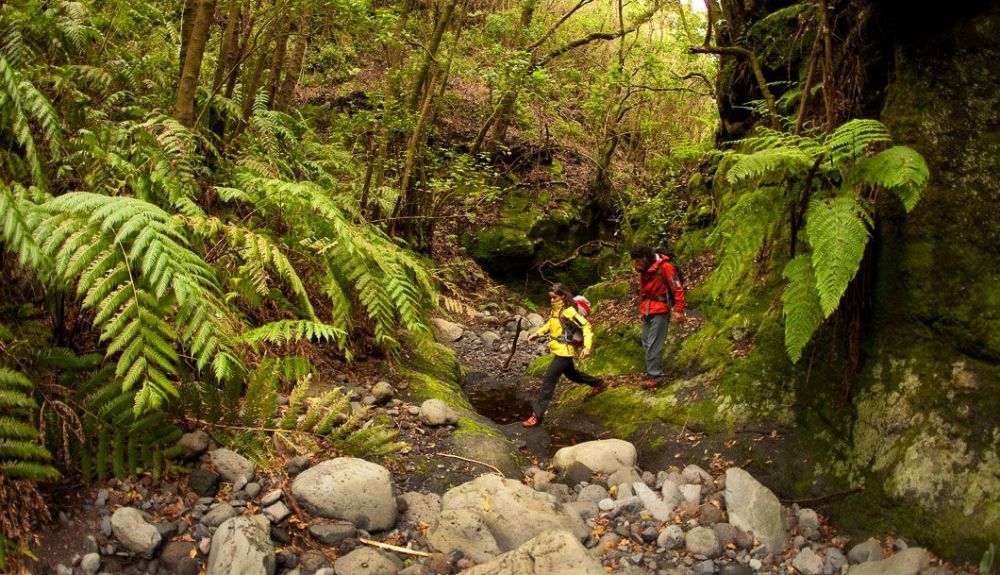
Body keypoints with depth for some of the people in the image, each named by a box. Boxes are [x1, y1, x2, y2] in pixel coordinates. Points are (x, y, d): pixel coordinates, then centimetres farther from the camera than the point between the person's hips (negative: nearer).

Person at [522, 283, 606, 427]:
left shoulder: (569, 311, -20)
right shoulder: (555, 309, 5)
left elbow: (586, 326, -20)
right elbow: (550, 324, 23)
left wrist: (587, 347, -28)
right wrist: (537, 334, 13)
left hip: (564, 351, -9)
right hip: (557, 349, 9)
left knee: (548, 380, -11)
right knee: (571, 374, 28)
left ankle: (537, 415, -8)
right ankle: (598, 383, 50)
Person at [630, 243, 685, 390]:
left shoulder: (664, 267, -13)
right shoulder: (643, 270, 11)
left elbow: (678, 289, -12)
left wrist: (679, 310, -13)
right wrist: (641, 311, 23)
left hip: (660, 311, -8)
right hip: (647, 312, 8)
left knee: (653, 345, -10)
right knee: (646, 344, 9)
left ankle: (655, 376, -5)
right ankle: (651, 371, 19)